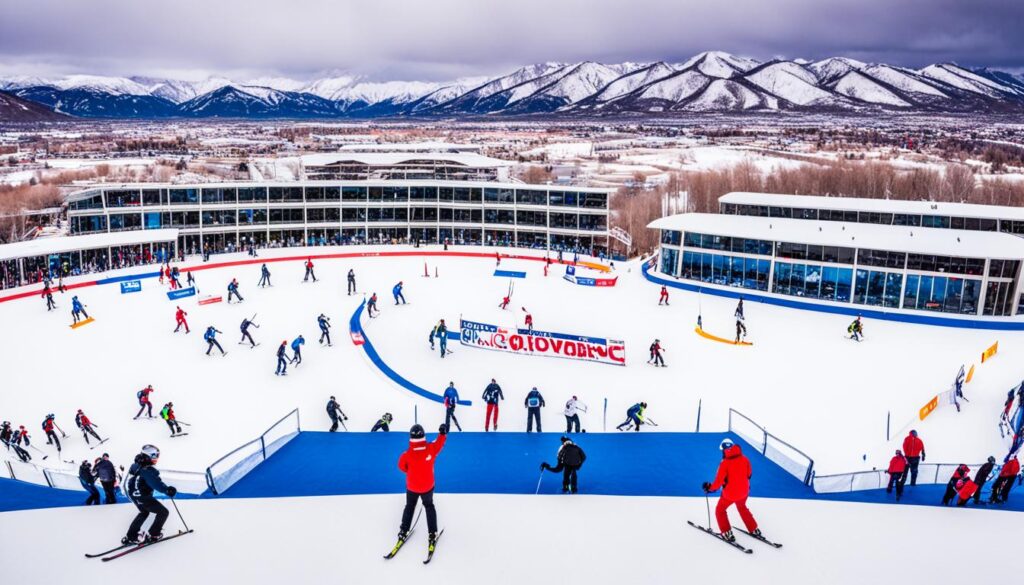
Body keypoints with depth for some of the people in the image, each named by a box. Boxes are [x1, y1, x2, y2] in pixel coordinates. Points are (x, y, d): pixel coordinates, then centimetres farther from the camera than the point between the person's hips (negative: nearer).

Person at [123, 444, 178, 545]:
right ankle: (153, 535, 10)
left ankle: (130, 536, 32)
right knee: (163, 512, 3)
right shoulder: (148, 469, -25)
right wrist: (167, 490, -41)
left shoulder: (136, 465, 4)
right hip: (143, 497, -9)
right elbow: (156, 483, -37)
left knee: (144, 512, 33)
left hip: (133, 494, 9)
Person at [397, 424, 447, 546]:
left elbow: (402, 467, -7)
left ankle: (403, 532, 33)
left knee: (409, 507, 25)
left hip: (411, 487, -1)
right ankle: (432, 533, 25)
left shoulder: (406, 455, -28)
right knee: (429, 506, 24)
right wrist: (443, 433, 7)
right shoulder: (431, 449, -28)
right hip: (428, 486, 1)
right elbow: (439, 443, -6)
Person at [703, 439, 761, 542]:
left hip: (730, 493, -5)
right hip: (744, 492, 5)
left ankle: (727, 534, 16)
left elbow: (719, 481, -20)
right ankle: (754, 530, 38)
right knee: (742, 508, 33)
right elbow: (749, 474, 7)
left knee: (720, 510, 19)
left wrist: (710, 488, -4)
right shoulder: (745, 459, -8)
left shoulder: (725, 463, -23)